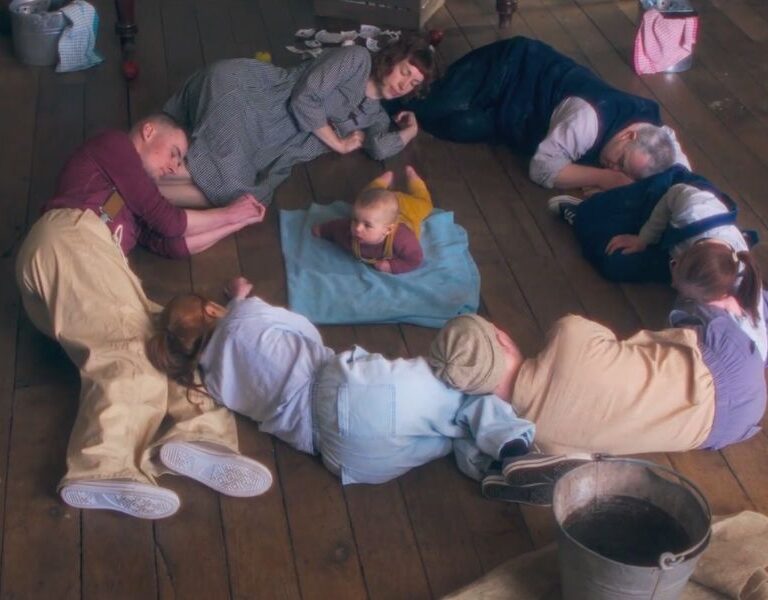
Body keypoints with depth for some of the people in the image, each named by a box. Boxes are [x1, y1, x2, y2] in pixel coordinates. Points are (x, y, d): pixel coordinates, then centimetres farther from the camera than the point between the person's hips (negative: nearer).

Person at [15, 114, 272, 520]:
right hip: (71, 239, -8)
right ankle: (106, 466, -52)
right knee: (132, 345, -28)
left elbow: (172, 245, 30)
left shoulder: (129, 198, 42)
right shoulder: (112, 144, 19)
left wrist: (240, 221, 37)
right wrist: (228, 213, 25)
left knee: (122, 349, -16)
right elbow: (165, 219, 11)